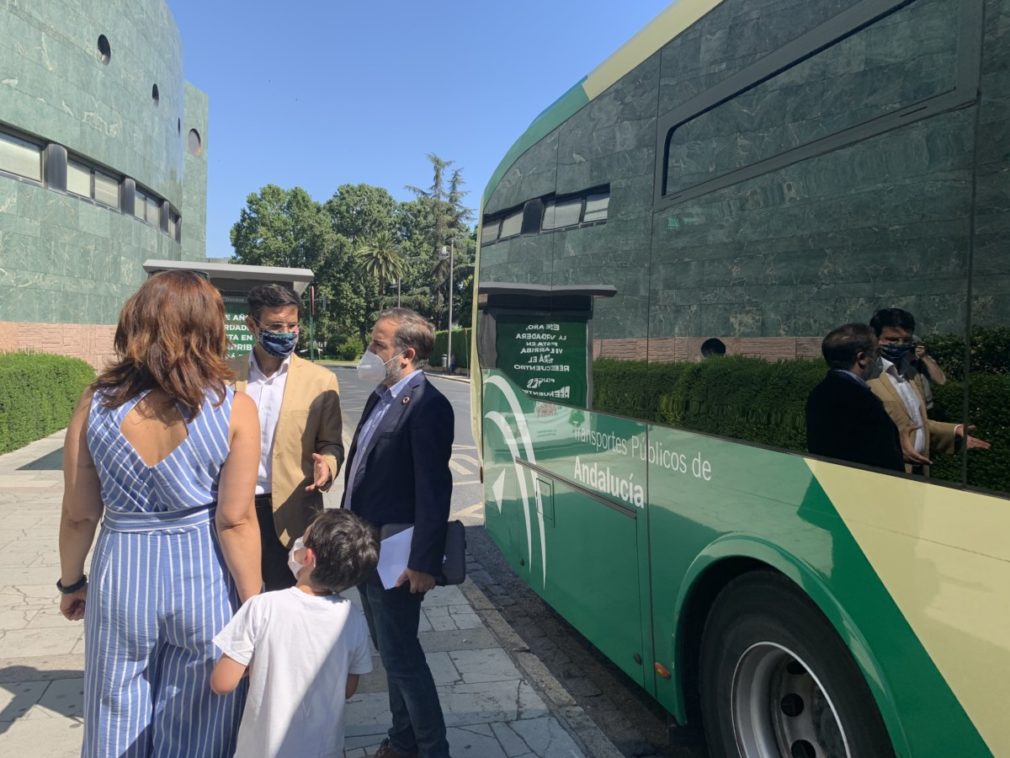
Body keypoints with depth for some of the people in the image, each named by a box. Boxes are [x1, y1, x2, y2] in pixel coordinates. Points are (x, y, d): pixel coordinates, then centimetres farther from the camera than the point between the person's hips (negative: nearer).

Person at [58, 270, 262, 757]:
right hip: (204, 582, -2)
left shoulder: (97, 403, -6)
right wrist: (253, 604, -4)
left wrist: (71, 581, 17)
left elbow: (79, 515, 0)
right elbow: (235, 522, -14)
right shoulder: (234, 409, -14)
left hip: (121, 579, 2)